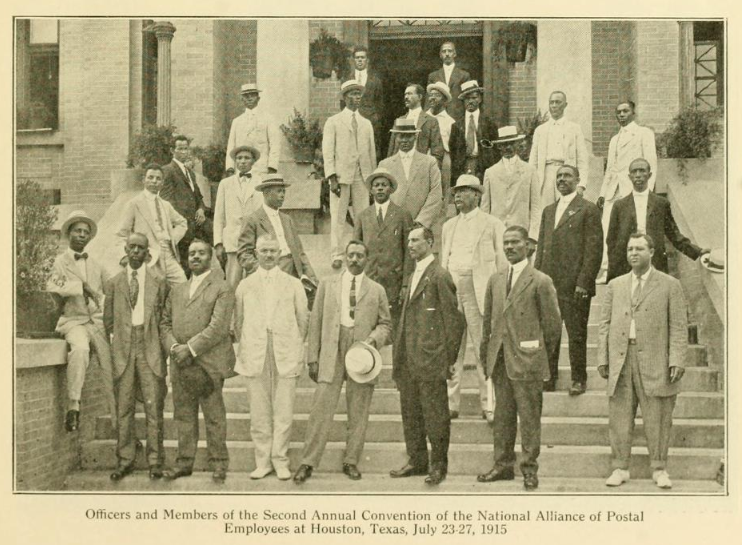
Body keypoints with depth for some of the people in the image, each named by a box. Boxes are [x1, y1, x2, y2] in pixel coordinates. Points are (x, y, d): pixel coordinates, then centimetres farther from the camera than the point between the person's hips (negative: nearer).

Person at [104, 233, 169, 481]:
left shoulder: (159, 283, 8)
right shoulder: (114, 283, 11)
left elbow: (165, 318, 10)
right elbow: (108, 319, 15)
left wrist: (163, 346, 3)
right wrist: (116, 342, 5)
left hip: (151, 350, -1)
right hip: (123, 350, 1)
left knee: (154, 407, -3)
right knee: (124, 409, 4)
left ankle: (155, 462, 4)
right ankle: (124, 461, 12)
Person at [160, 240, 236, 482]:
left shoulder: (222, 289, -1)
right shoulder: (176, 290, 19)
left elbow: (218, 327, -11)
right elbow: (165, 323, 15)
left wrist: (190, 349, -15)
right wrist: (173, 347, -4)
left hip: (208, 363, -5)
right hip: (180, 364, 5)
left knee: (214, 417, 1)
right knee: (183, 416, 9)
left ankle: (218, 462, 10)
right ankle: (185, 461, 18)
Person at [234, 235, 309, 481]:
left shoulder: (293, 284, 10)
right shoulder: (245, 285, 11)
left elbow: (303, 320, 11)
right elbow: (238, 322, 14)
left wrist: (297, 352, 7)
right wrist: (246, 348, 7)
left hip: (285, 356, 0)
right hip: (255, 357, 1)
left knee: (284, 412, -2)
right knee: (258, 413, 1)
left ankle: (280, 460, 7)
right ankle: (262, 461, 10)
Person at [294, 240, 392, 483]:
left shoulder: (376, 290, 11)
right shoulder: (327, 285, 11)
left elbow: (385, 324, 14)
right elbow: (315, 322, 9)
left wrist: (374, 339, -8)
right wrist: (312, 357, 3)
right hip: (331, 353, -1)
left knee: (358, 413, 3)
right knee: (321, 408, -5)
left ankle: (351, 461, 14)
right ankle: (308, 463, 0)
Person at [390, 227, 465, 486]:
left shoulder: (440, 276, -10)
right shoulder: (414, 275, 17)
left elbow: (454, 319, -11)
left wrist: (449, 359, -10)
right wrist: (400, 356, 15)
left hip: (430, 358, -9)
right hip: (409, 359, 9)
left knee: (435, 414, 0)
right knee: (410, 413, 13)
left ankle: (438, 464, 10)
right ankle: (417, 461, 23)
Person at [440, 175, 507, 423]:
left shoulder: (492, 224, 3)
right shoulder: (449, 226, 18)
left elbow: (502, 262, 1)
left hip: (479, 290, -5)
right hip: (450, 288, 5)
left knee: (483, 348, -3)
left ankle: (488, 405, 5)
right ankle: (450, 403, 11)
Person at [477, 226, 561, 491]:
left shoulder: (541, 281, -6)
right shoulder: (495, 280, 12)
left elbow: (553, 323, -2)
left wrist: (540, 353, 4)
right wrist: (486, 355, 14)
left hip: (526, 361, -5)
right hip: (499, 360, 5)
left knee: (529, 417, 1)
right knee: (502, 416, 12)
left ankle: (529, 469, 10)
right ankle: (503, 465, 21)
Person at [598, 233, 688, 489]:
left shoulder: (670, 285, 6)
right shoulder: (615, 285, 15)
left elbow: (678, 326, 1)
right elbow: (605, 324, 13)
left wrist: (677, 360, -9)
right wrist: (602, 358, 6)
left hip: (654, 362, -2)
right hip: (620, 360, 3)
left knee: (657, 418, 1)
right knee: (619, 416, 3)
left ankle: (659, 469, 12)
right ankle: (620, 468, 11)